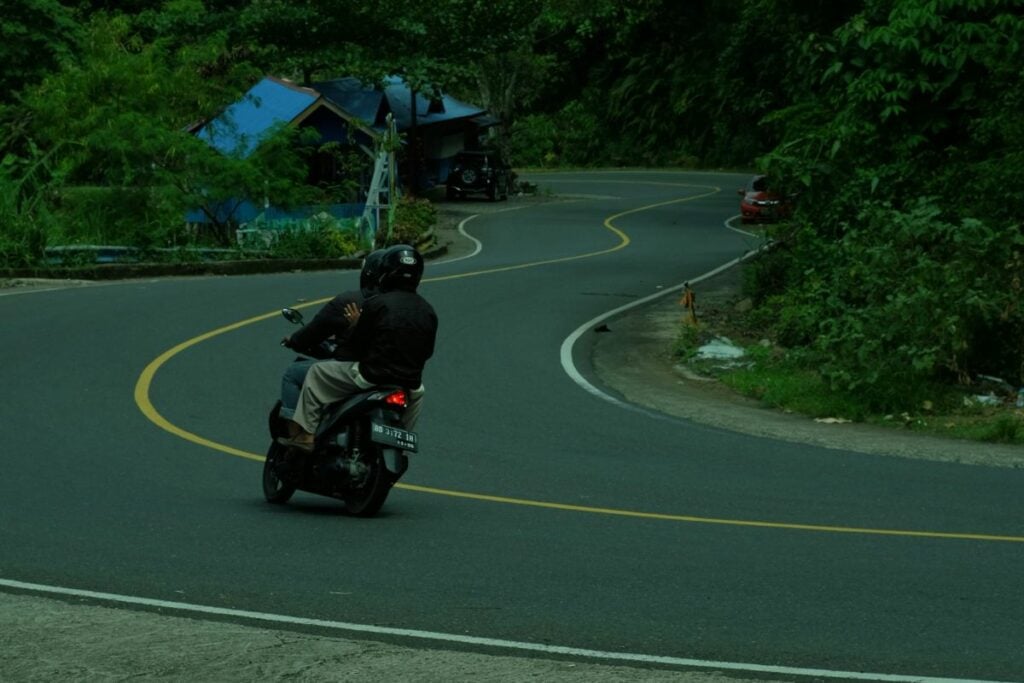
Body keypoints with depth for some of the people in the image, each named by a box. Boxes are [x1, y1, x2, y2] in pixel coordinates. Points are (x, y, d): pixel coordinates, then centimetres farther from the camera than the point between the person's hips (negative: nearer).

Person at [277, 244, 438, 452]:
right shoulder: (427, 312, 4)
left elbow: (358, 347, -7)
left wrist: (356, 324, 11)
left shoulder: (375, 304, -10)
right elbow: (427, 352, 11)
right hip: (409, 383, 4)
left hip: (372, 377, -4)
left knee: (317, 373, 14)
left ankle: (306, 433, 9)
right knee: (417, 394, 41)